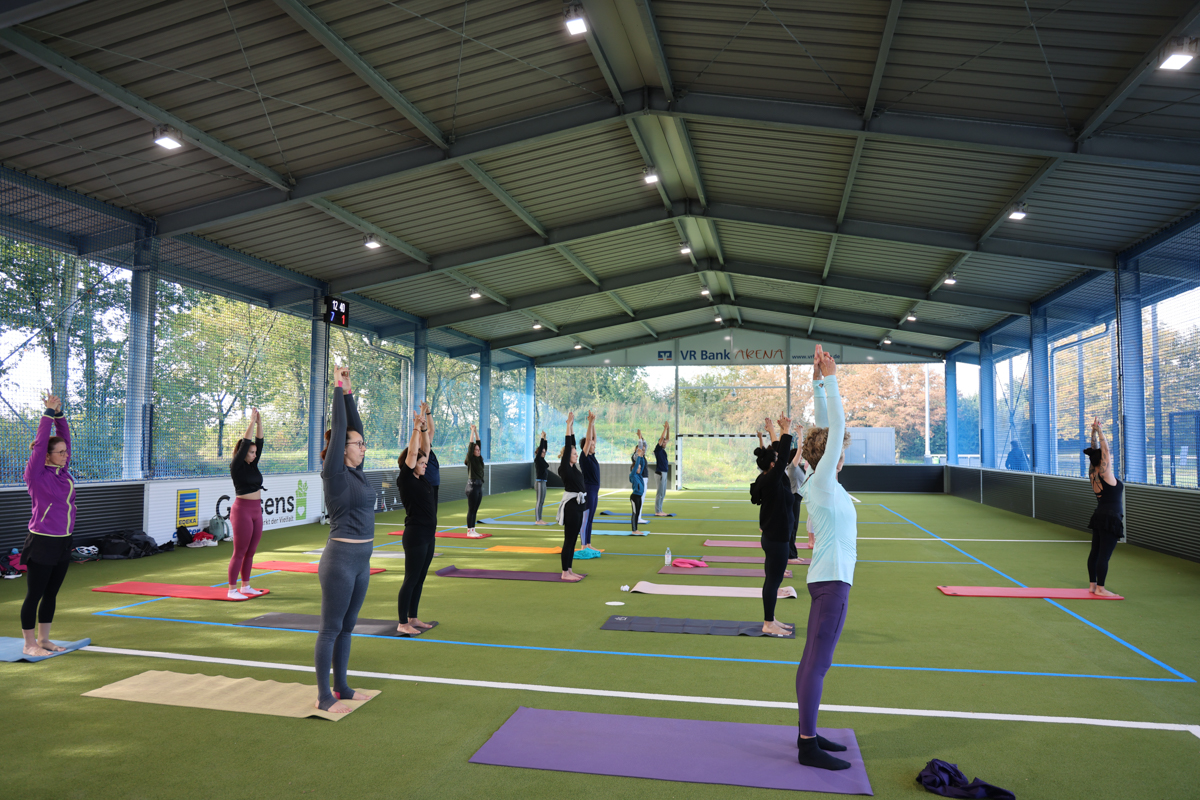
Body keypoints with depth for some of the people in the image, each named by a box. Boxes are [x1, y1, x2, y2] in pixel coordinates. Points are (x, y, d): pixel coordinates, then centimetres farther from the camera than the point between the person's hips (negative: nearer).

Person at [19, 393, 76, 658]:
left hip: (63, 543, 7)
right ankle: (29, 644, 14)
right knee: (34, 595, 4)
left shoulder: (63, 472, 7)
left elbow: (65, 438, 7)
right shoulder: (36, 474, -9)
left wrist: (59, 414, 0)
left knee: (51, 594, 15)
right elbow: (40, 443, -15)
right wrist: (48, 413, -14)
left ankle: (43, 639, 26)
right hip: (41, 544, -7)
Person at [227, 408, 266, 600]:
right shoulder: (236, 466, -9)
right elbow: (245, 443, -17)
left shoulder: (253, 465, 9)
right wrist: (252, 422, -16)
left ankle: (245, 586, 21)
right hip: (242, 510, -7)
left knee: (251, 552, 12)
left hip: (256, 511, 7)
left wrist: (260, 423, -1)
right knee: (239, 552, -4)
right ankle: (232, 589, 3)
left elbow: (259, 442, 6)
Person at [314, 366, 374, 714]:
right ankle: (324, 697, 11)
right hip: (340, 559, -8)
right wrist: (339, 389, -8)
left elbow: (354, 425, 11)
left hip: (361, 560, 8)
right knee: (331, 629, 1)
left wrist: (348, 391, 11)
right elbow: (338, 428, -14)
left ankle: (341, 687, 28)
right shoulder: (334, 473, -11)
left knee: (346, 627, 16)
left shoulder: (356, 471, 10)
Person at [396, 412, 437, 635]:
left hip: (428, 535, 9)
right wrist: (416, 428, -17)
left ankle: (413, 618, 25)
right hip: (415, 535, -9)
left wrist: (424, 428, 5)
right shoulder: (405, 479, -11)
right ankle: (402, 623, 6)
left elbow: (424, 448, 13)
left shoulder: (421, 478, 10)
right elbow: (412, 452, -19)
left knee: (420, 579, 15)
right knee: (411, 580, -2)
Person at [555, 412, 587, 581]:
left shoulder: (572, 467, 10)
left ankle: (569, 570, 19)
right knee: (569, 540, -3)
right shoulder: (564, 468, -12)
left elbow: (572, 443, 14)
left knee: (572, 540, 13)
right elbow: (567, 446, -16)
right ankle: (565, 573, 3)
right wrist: (569, 424, -14)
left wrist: (572, 425, 12)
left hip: (579, 505, 9)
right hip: (571, 506, -9)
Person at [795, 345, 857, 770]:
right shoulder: (822, 482, -13)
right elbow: (836, 428, -16)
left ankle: (808, 732, 24)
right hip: (831, 580, -10)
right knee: (817, 662, -5)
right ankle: (808, 746, 1)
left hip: (831, 578, 10)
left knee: (815, 660, 14)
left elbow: (828, 427, 13)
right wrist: (828, 382, -13)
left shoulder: (821, 482, 9)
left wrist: (820, 382, 11)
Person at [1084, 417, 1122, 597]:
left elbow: (1097, 450, 10)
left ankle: (1092, 585, 18)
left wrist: (1094, 431, 6)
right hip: (1110, 519, -8)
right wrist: (1098, 430, -18)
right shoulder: (1105, 474, -16)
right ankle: (1100, 588, -1)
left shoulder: (1093, 474, 4)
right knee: (1104, 554, -4)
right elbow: (1104, 449, -20)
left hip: (1099, 517, 8)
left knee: (1095, 552, 12)